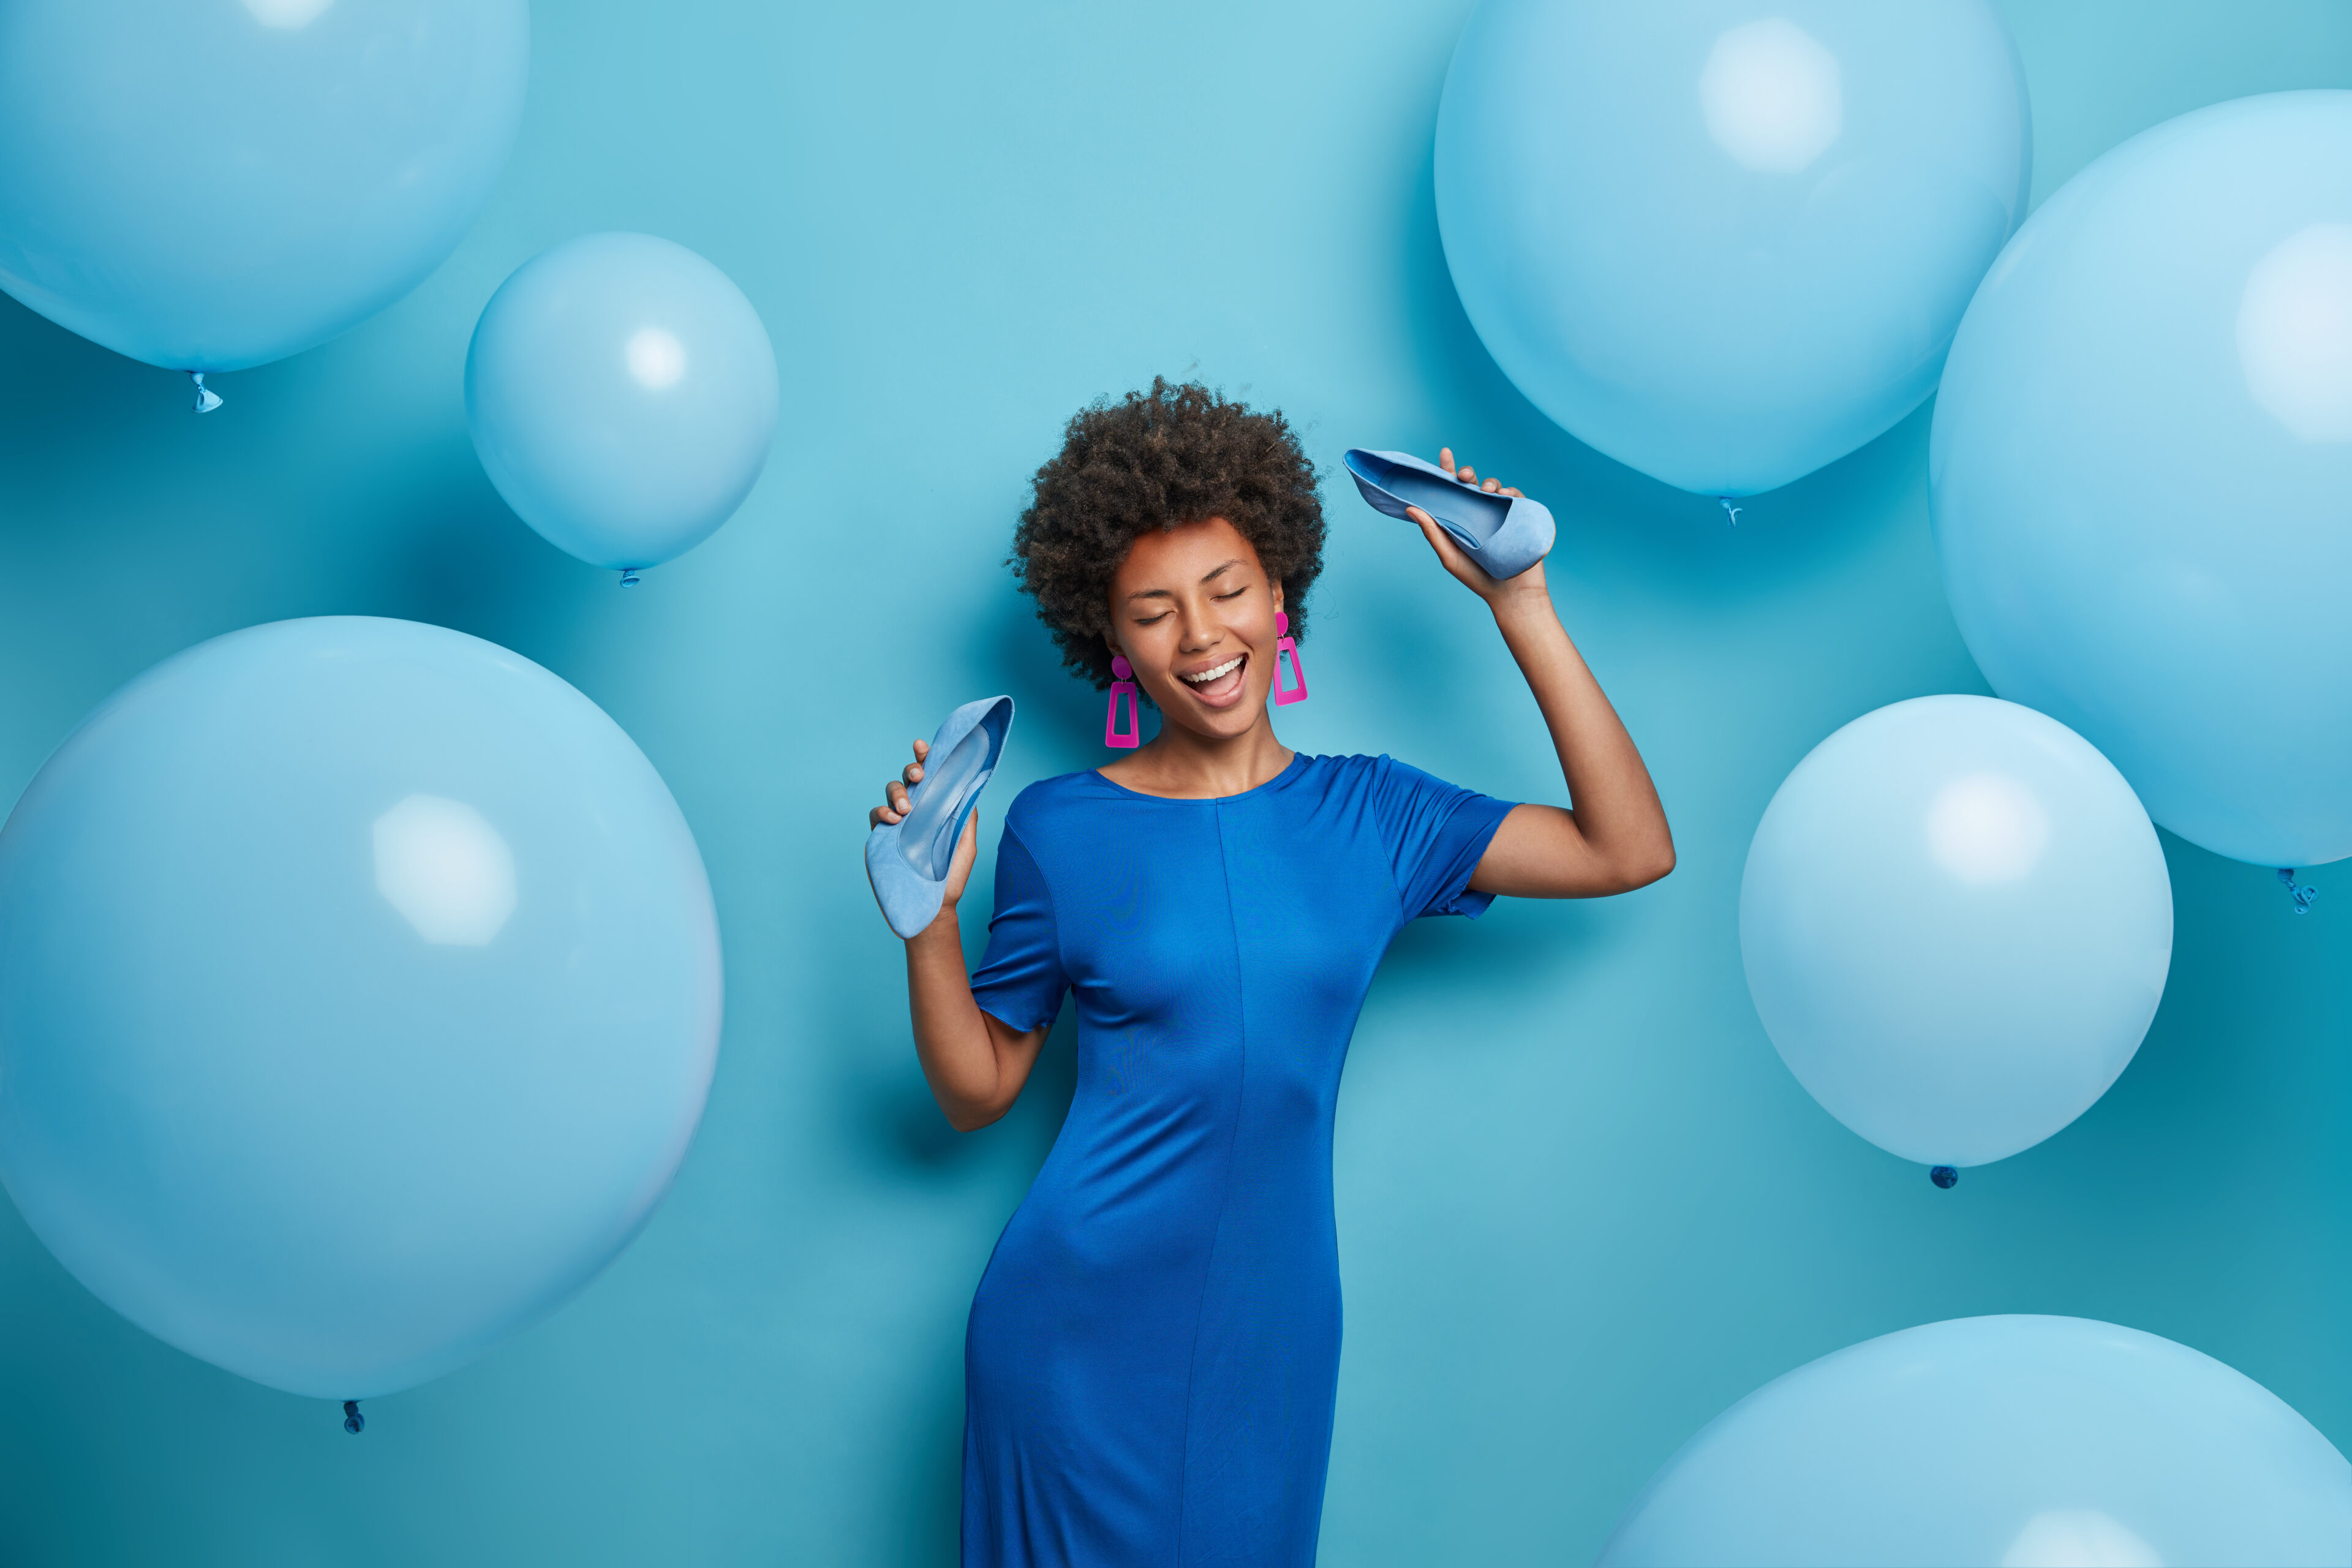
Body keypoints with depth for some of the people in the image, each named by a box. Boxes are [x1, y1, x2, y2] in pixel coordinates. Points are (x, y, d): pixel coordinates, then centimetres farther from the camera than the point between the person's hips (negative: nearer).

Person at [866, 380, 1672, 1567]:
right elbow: (977, 1090, 1)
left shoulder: (1369, 815, 1)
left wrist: (1519, 605, -8)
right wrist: (929, 916, -16)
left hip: (1272, 1334, 2)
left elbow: (1631, 852, -7)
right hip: (1082, 1326, -2)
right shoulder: (1060, 831, -4)